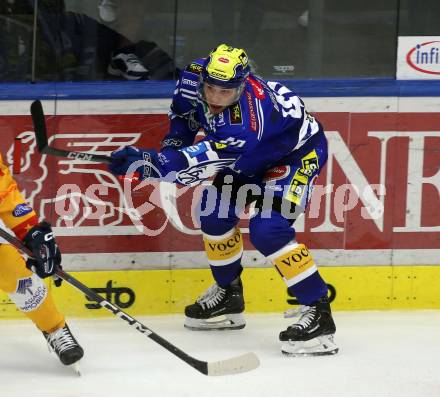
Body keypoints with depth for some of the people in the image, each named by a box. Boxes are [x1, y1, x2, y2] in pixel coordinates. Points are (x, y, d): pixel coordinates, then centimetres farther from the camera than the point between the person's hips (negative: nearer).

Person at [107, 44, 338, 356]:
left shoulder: (247, 123, -42)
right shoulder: (197, 76, -19)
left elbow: (207, 159, -44)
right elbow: (184, 109, 5)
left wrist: (152, 163, -50)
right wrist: (175, 141, -6)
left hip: (299, 151, -9)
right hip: (255, 155, 9)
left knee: (267, 229, -23)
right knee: (215, 211, 4)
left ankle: (318, 312, -18)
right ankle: (229, 296, 24)